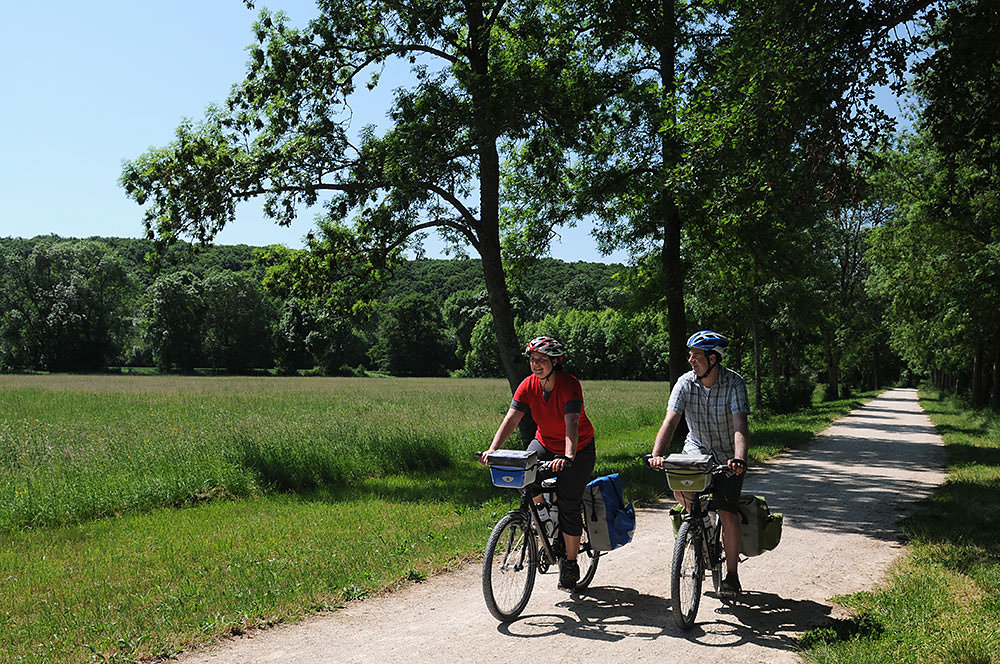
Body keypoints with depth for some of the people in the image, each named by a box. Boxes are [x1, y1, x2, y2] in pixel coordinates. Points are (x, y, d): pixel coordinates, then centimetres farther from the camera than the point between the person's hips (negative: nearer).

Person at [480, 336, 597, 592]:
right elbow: (511, 419, -19)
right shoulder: (528, 385, -13)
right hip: (545, 443, 4)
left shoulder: (570, 385, -26)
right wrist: (492, 449, -33)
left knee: (569, 505, -8)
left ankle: (570, 564, 9)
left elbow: (572, 424, -37)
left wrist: (568, 457, -52)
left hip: (579, 448, -4)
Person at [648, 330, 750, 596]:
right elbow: (670, 421, -21)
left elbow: (740, 425, -31)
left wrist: (739, 459, -48)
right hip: (697, 449, 3)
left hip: (727, 454, -2)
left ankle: (732, 574, 9)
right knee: (679, 486, -25)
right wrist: (657, 454, -37)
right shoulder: (685, 383, -12)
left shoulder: (734, 383, -20)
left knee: (727, 513, -10)